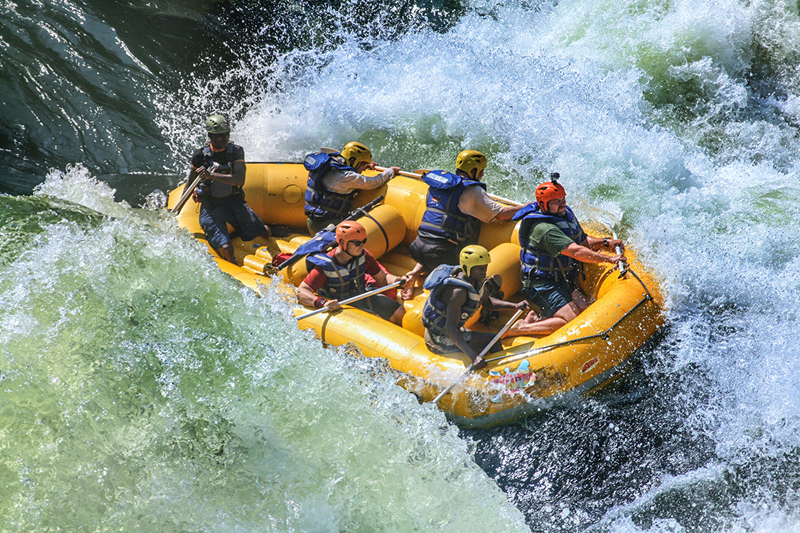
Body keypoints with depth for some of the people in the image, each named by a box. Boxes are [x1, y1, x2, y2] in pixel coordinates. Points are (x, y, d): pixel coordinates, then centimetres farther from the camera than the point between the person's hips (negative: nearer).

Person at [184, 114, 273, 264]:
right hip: (210, 206, -3)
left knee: (265, 233, 3)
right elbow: (190, 185, 8)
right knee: (226, 249, -21)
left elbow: (240, 179, -19)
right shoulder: (201, 155, -5)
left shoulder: (236, 151, -3)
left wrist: (212, 175, -30)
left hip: (233, 202, 3)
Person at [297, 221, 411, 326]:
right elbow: (301, 292, -27)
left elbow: (382, 278, 4)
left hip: (363, 298, 6)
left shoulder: (363, 255, -4)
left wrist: (399, 280, -19)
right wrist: (322, 303, -46)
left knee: (400, 313, -8)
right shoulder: (326, 266, -21)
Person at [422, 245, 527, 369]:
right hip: (439, 339, -10)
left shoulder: (474, 280, -1)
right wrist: (473, 357, -43)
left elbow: (486, 301, 19)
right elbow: (451, 329, -35)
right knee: (492, 340, -10)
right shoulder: (458, 291, -30)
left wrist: (515, 306, 4)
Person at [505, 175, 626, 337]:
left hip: (563, 281, 9)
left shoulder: (566, 214, 7)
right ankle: (518, 329, -14)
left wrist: (605, 242, -1)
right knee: (571, 321, -22)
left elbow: (583, 240, 18)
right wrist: (610, 259, -30)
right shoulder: (544, 228, -25)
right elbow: (576, 252, -31)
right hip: (541, 284, -9)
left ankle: (537, 318, 1)